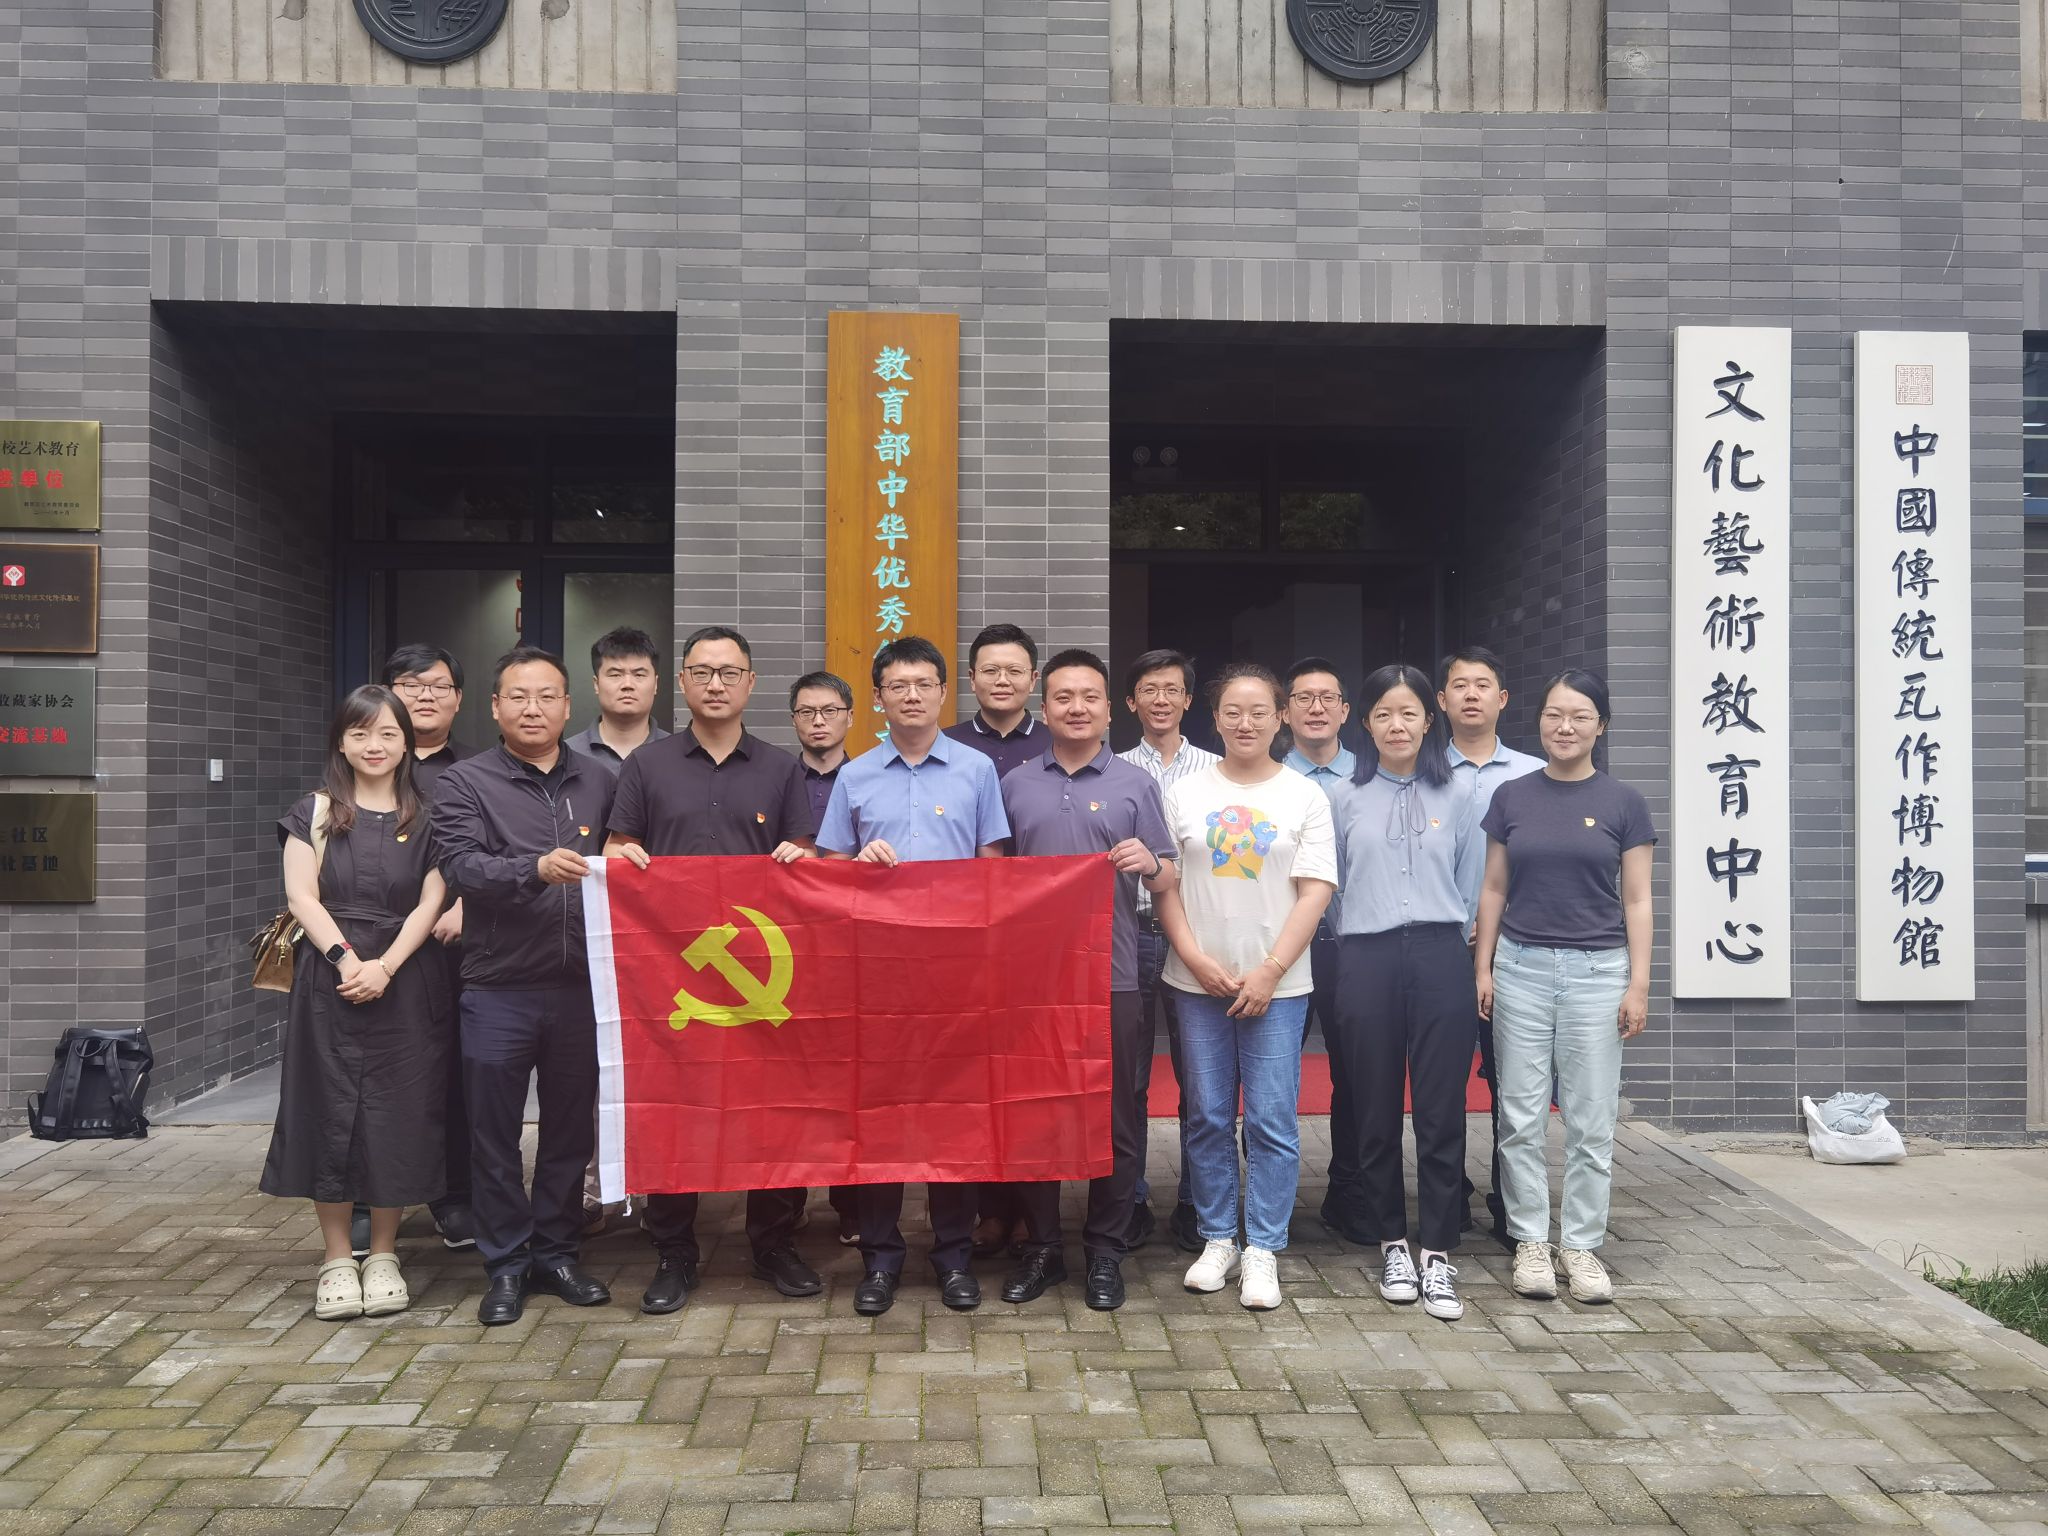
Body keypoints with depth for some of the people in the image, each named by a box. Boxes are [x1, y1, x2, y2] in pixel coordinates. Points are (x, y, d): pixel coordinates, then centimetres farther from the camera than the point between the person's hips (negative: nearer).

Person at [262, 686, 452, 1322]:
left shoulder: (425, 818, 7)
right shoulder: (314, 814, 7)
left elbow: (431, 902, 0)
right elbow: (302, 896, -1)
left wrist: (385, 966, -13)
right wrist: (345, 958, -15)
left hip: (404, 984, 0)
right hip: (329, 979, 0)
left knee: (398, 1115, 2)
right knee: (330, 1111, 2)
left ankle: (383, 1255, 15)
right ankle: (336, 1258, 12)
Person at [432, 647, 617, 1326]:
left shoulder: (599, 782, 11)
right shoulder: (465, 783, 0)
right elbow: (461, 866, -15)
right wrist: (537, 869, -29)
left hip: (580, 987, 3)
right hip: (498, 989, -3)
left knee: (570, 1128, 12)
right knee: (495, 1135, 5)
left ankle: (557, 1252, 26)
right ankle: (506, 1265, 18)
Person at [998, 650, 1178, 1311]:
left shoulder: (1136, 784, 5)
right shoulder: (1015, 784, 10)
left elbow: (1167, 881, 6)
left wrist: (1149, 863, -16)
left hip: (1113, 976, -1)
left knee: (1114, 1118, 4)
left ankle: (1105, 1252, 17)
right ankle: (1040, 1246, 20)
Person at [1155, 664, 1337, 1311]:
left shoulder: (1305, 796, 2)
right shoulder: (1184, 794, 6)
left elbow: (1315, 892, -3)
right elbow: (1165, 886, 4)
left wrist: (1270, 971, -10)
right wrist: (1197, 959, -8)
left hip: (1277, 984, -1)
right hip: (1199, 982, 1)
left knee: (1272, 1121, -1)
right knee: (1208, 1117, 7)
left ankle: (1262, 1250, 10)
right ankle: (1217, 1240, 20)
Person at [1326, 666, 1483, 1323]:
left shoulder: (1457, 798, 8)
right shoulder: (1343, 800, 7)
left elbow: (1471, 886, 12)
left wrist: (1445, 935, 9)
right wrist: (1360, 935, 10)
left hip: (1439, 959, 0)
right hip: (1366, 961, 0)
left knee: (1441, 1110, -1)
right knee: (1376, 1112, 6)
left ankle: (1436, 1253, 6)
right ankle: (1392, 1243, 19)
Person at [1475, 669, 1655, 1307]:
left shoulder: (1622, 803, 1)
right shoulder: (1512, 797, 5)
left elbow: (1636, 900, 2)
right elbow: (1494, 889, 8)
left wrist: (1638, 984, -3)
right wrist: (1482, 968, 4)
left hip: (1597, 970, -1)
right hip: (1521, 967, 1)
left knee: (1591, 1120, 3)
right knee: (1521, 1118, 4)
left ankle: (1581, 1246, 15)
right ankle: (1531, 1242, 15)